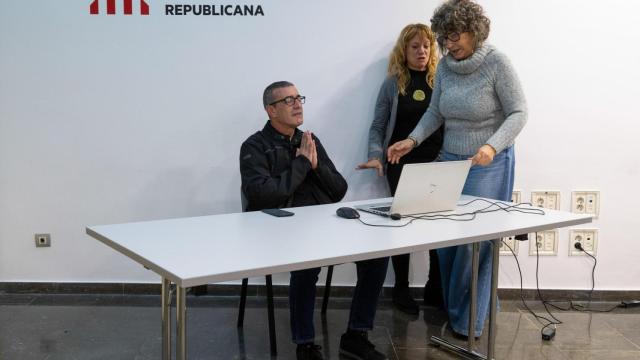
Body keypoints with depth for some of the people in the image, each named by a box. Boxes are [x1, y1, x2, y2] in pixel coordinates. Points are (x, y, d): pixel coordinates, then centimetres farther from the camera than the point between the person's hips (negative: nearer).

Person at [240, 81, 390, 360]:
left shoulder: (311, 141, 17)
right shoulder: (255, 147, -1)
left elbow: (339, 191, 14)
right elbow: (262, 195, -18)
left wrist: (316, 165, -4)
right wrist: (301, 164, -11)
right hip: (281, 231, -6)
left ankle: (356, 336, 0)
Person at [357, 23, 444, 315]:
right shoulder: (393, 83, 3)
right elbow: (378, 127, 3)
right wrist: (376, 156, -12)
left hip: (438, 164, 1)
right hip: (402, 165, -1)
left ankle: (435, 288, 15)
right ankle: (401, 289, 19)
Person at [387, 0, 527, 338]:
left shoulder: (497, 63, -14)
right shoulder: (445, 66, 2)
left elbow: (518, 113, -13)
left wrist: (492, 147, -28)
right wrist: (412, 140, -3)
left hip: (489, 166, -5)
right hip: (450, 160, 6)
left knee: (475, 240, -5)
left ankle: (468, 320, 10)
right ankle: (448, 310, 26)